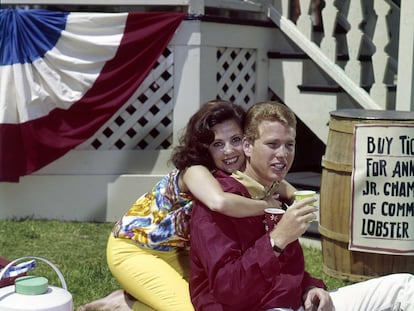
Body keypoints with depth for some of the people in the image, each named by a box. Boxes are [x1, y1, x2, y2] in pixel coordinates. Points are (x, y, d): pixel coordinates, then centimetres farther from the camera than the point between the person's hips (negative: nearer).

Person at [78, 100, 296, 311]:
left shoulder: (244, 176, -6)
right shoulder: (196, 171, -29)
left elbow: (286, 189, 1)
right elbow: (220, 202, -50)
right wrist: (267, 205, -34)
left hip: (172, 253, 8)